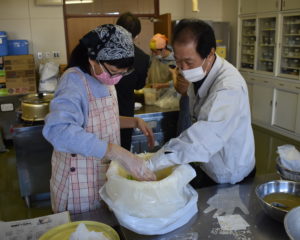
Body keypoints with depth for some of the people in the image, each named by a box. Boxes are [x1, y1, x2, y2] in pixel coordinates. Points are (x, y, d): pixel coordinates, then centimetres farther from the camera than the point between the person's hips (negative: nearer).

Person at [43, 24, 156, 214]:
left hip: (106, 174, 7)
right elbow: (58, 130, -40)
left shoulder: (104, 79, -1)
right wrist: (119, 154, -45)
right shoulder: (74, 81, -23)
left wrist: (135, 122, -2)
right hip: (80, 184, -7)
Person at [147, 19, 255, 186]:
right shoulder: (201, 73, -7)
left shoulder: (229, 88, -34)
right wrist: (188, 90, -9)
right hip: (208, 166, 8)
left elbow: (200, 140, -43)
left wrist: (150, 165, -42)